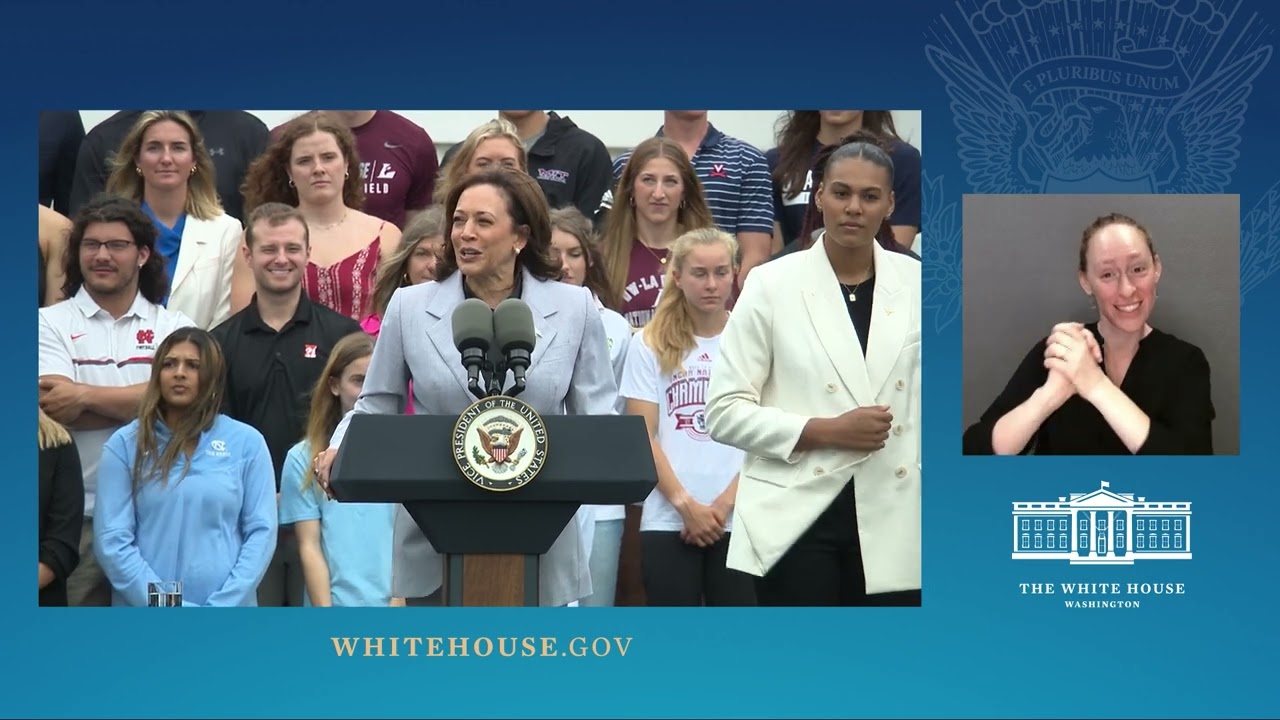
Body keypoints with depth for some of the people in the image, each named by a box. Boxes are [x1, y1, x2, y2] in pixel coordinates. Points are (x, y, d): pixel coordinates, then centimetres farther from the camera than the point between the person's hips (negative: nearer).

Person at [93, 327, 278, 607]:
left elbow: (261, 531, 2)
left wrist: (220, 606, -9)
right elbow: (111, 539, -2)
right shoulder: (125, 444, 4)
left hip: (227, 622, 1)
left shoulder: (247, 442, 6)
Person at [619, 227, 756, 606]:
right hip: (668, 520, 0)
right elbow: (643, 437, 1)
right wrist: (686, 504, -8)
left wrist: (724, 504, -8)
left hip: (739, 519, 0)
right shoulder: (651, 345, 5)